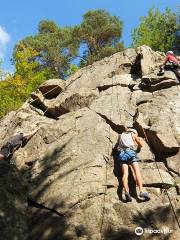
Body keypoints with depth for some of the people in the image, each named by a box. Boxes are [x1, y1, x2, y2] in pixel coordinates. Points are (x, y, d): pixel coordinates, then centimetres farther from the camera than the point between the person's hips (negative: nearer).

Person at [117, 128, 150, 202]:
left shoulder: (121, 135, 29)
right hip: (130, 151, -3)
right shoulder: (133, 134, 20)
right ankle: (141, 191, -28)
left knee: (125, 173, -10)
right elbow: (141, 145, 19)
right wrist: (141, 140, 41)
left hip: (121, 153, 3)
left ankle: (126, 191, -31)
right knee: (137, 171, -12)